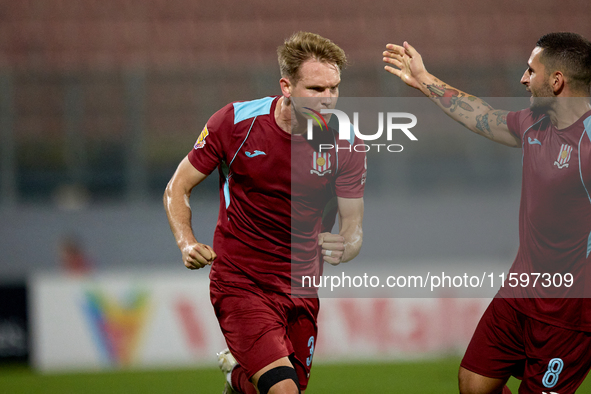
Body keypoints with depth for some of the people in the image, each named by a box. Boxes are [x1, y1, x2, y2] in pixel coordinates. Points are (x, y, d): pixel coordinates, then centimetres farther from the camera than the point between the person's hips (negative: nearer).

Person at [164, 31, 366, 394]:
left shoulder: (345, 144, -8)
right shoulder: (235, 122, -13)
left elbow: (354, 226, -5)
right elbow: (178, 188, -3)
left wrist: (343, 247, -30)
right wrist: (187, 243, -21)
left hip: (301, 288, 4)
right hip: (239, 280, -4)